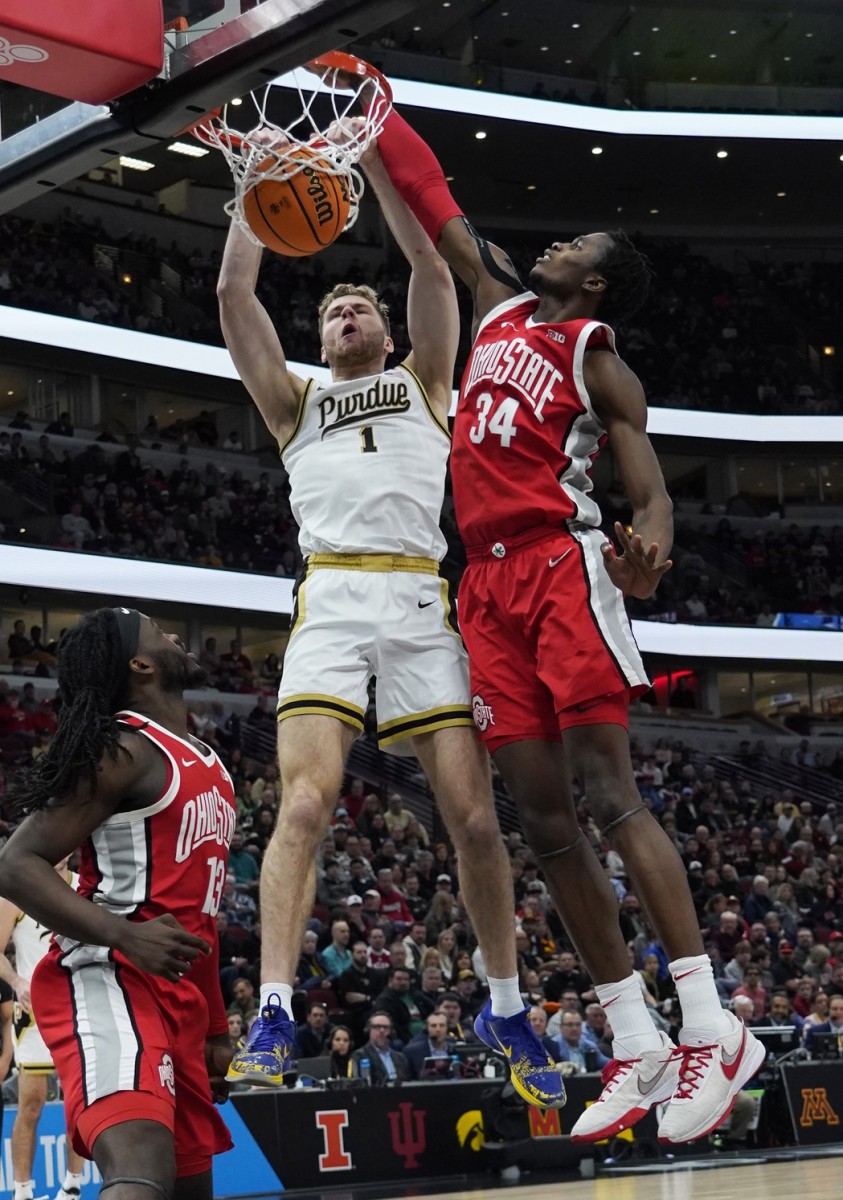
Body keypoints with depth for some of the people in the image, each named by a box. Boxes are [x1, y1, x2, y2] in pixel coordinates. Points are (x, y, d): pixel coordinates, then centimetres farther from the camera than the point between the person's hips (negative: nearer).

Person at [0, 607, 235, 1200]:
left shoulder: (206, 762, 22)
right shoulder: (125, 749, -6)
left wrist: (215, 1026, 27)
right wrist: (125, 937, -25)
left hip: (179, 993, 10)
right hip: (110, 980, -10)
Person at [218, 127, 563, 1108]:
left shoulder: (422, 382, 25)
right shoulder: (296, 400, 26)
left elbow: (433, 268, 14)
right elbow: (235, 293, 17)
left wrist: (374, 159, 13)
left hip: (421, 603, 0)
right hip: (330, 602, 0)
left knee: (474, 817, -4)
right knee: (305, 804, -18)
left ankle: (506, 1011, 10)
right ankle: (272, 1017, -19)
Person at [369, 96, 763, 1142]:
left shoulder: (597, 358, 2)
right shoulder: (500, 304, 20)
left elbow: (649, 488, -7)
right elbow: (433, 208, 29)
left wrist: (651, 549, -29)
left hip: (562, 563, -7)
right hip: (487, 582, 7)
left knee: (608, 791, -16)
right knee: (541, 815, 0)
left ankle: (712, 1027, -16)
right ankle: (637, 1046, 2)